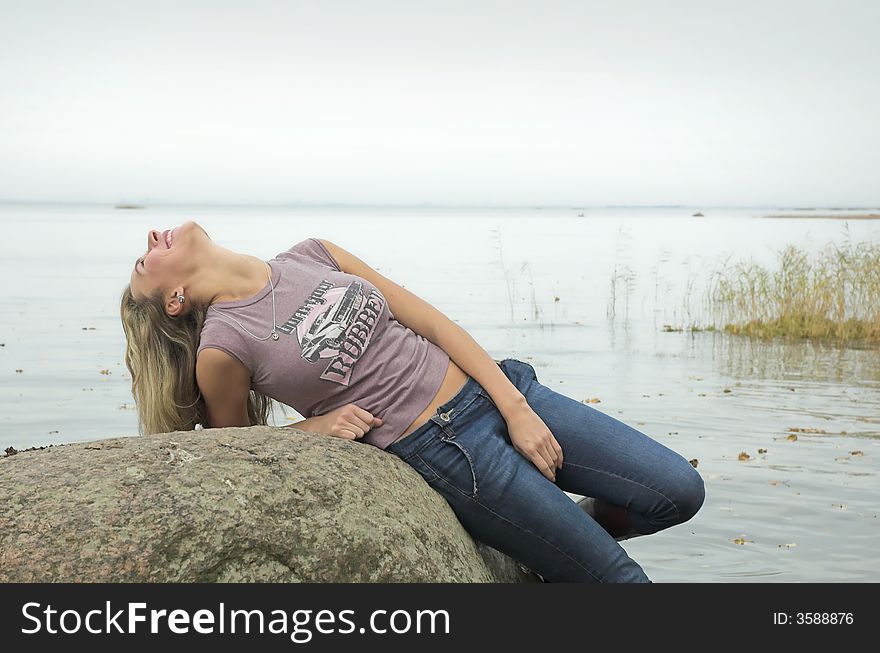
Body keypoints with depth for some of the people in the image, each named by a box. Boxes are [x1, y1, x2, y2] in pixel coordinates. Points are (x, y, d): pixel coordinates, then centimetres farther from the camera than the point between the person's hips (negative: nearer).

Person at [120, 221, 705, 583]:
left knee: (679, 491, 6)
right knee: (619, 580, -3)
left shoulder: (311, 253, 3)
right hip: (446, 449, -5)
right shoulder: (222, 350, -10)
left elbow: (431, 321, 2)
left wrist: (518, 407, -5)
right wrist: (308, 426, -12)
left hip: (498, 390, 5)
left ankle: (551, 531, 27)